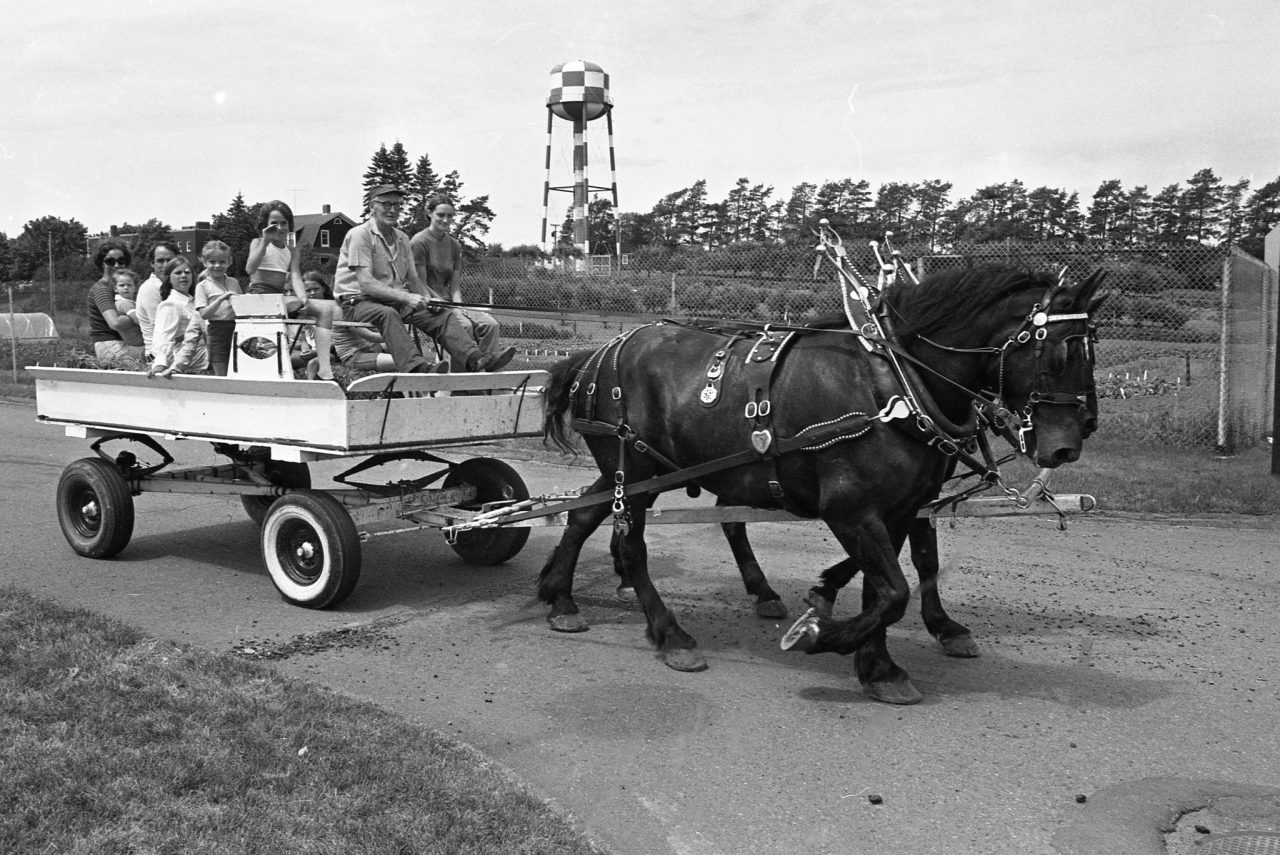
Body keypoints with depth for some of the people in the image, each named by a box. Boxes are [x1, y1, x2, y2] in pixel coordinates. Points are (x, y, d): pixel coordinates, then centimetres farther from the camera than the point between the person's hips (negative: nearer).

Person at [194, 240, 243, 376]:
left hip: (236, 329, 4)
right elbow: (204, 314, -9)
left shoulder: (233, 282, 12)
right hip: (218, 330, -4)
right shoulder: (203, 286, 1)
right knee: (222, 377, -2)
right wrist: (220, 299, -19)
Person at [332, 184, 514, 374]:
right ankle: (417, 367, -57)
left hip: (395, 301, 7)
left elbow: (414, 279, 14)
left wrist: (428, 299, -9)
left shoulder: (402, 238, 15)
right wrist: (405, 297, -29)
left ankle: (476, 359, -32)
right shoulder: (359, 235, -9)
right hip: (359, 301, -7)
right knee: (388, 314, -39)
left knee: (442, 314, -12)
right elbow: (365, 283, -20)